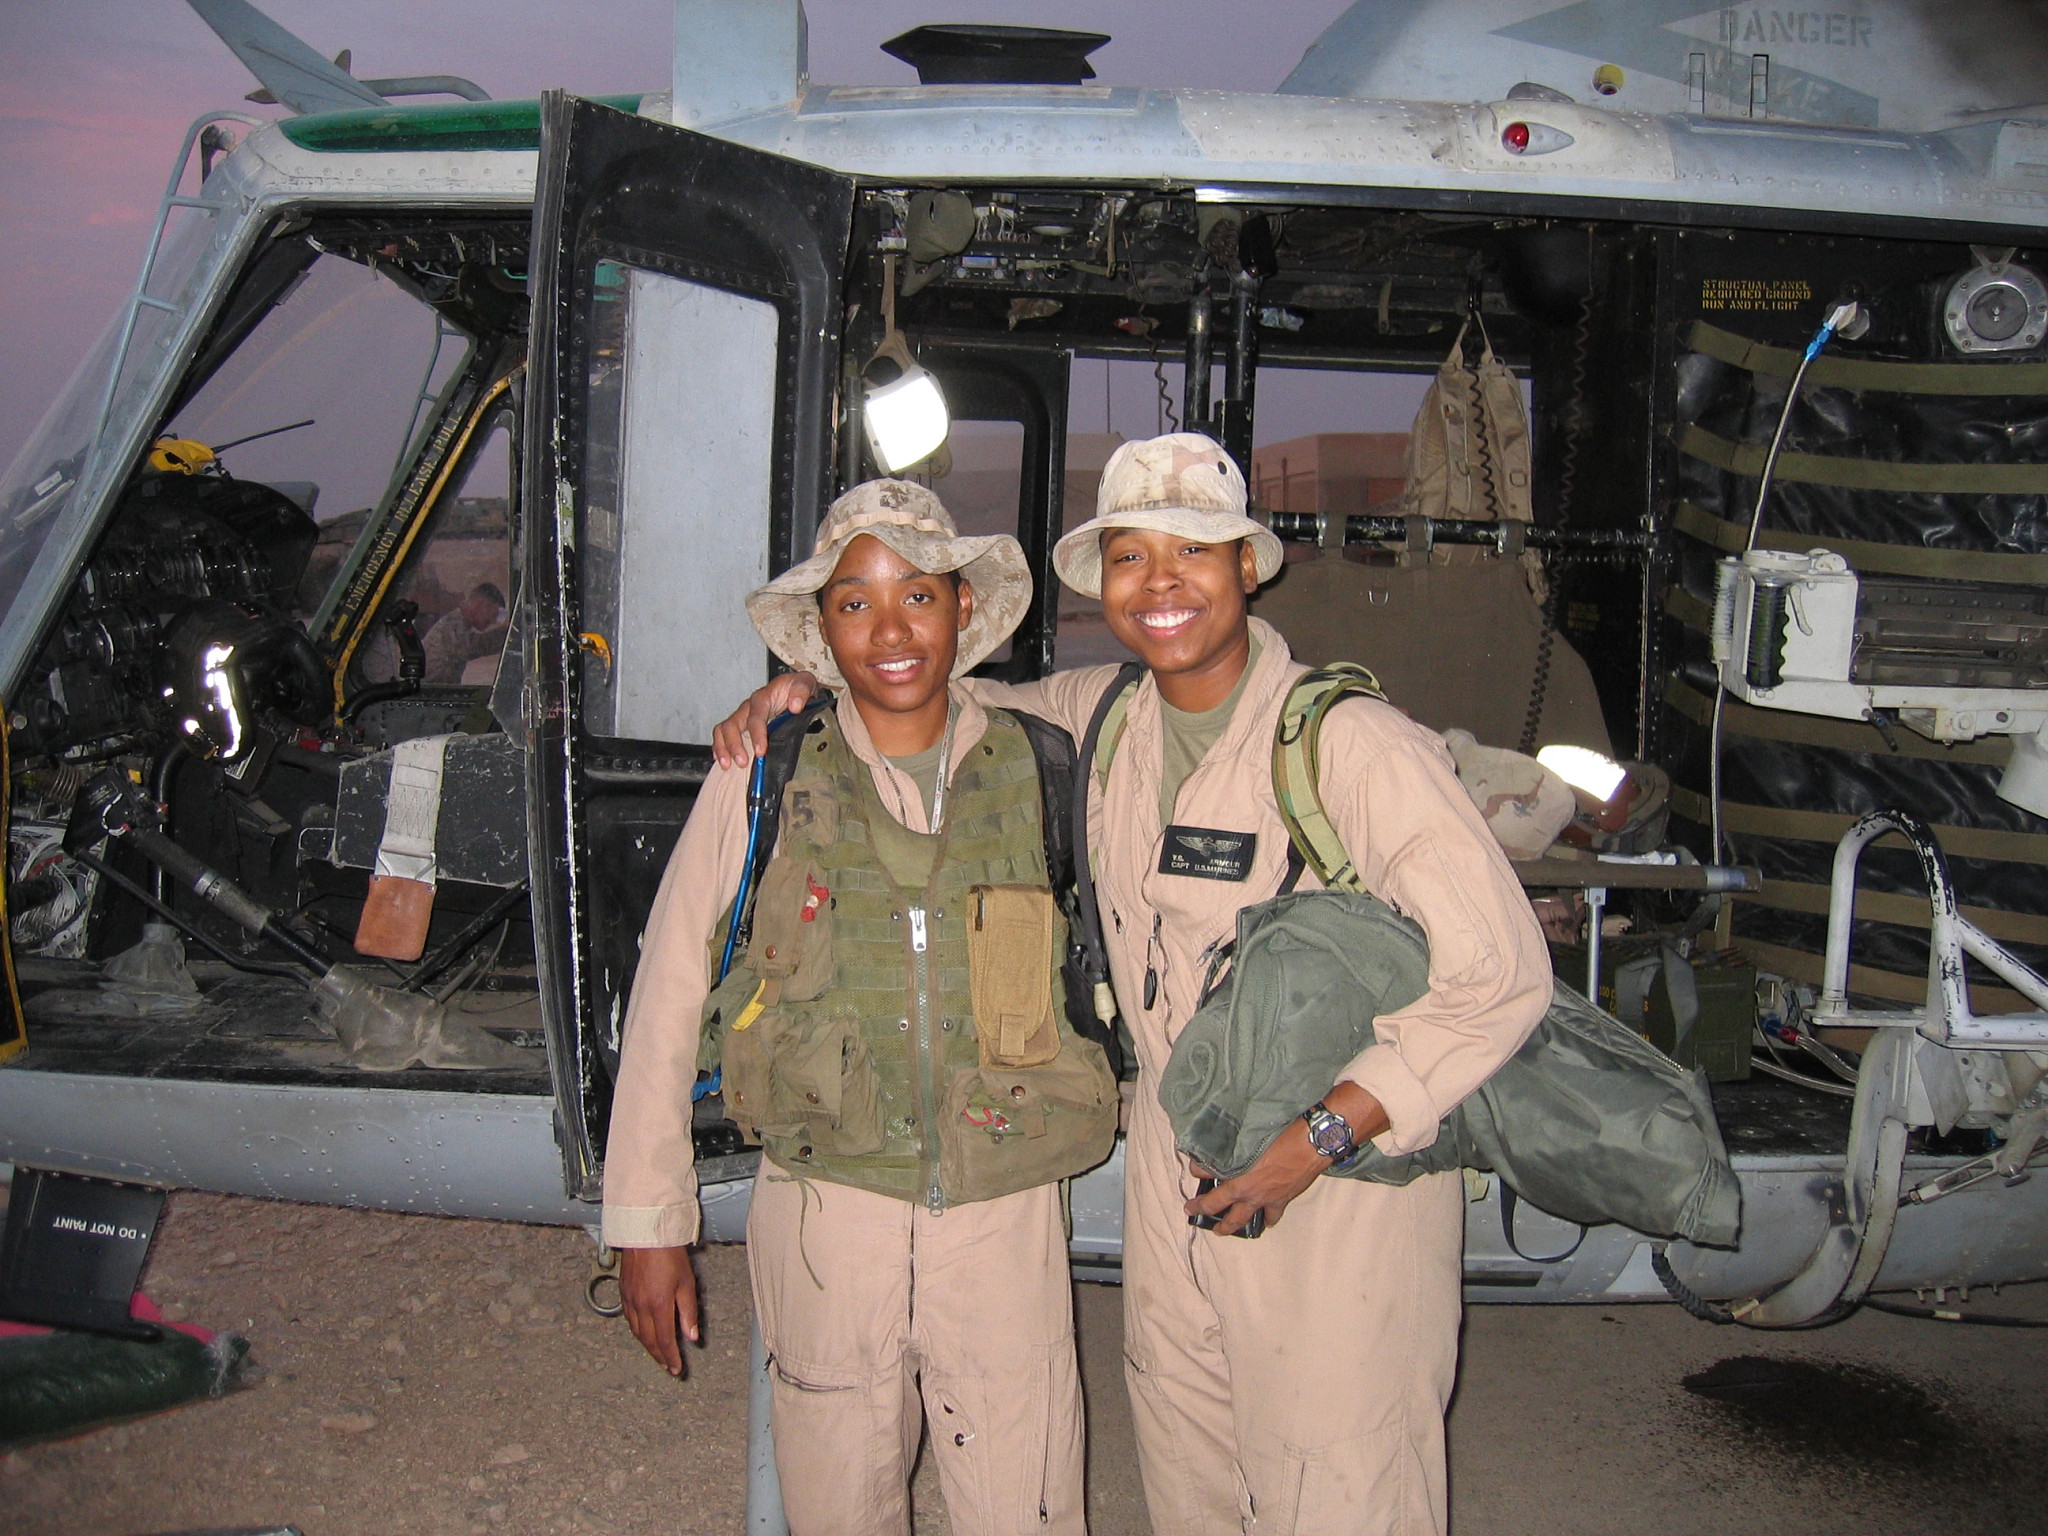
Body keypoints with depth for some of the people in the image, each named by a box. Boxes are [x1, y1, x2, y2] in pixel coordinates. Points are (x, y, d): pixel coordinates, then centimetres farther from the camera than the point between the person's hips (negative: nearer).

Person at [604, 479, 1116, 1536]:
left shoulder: (1032, 771, 0)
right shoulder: (761, 783, -3)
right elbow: (668, 999, 2)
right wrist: (647, 1221, 3)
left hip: (1006, 1215, 1)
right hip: (826, 1213, 0)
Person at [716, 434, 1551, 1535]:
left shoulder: (1354, 744, -20)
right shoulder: (1101, 716, 0)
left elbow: (1502, 974, -19)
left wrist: (1321, 1137, -21)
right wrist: (812, 688, 3)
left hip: (1345, 1170, -6)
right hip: (1171, 1152, 6)